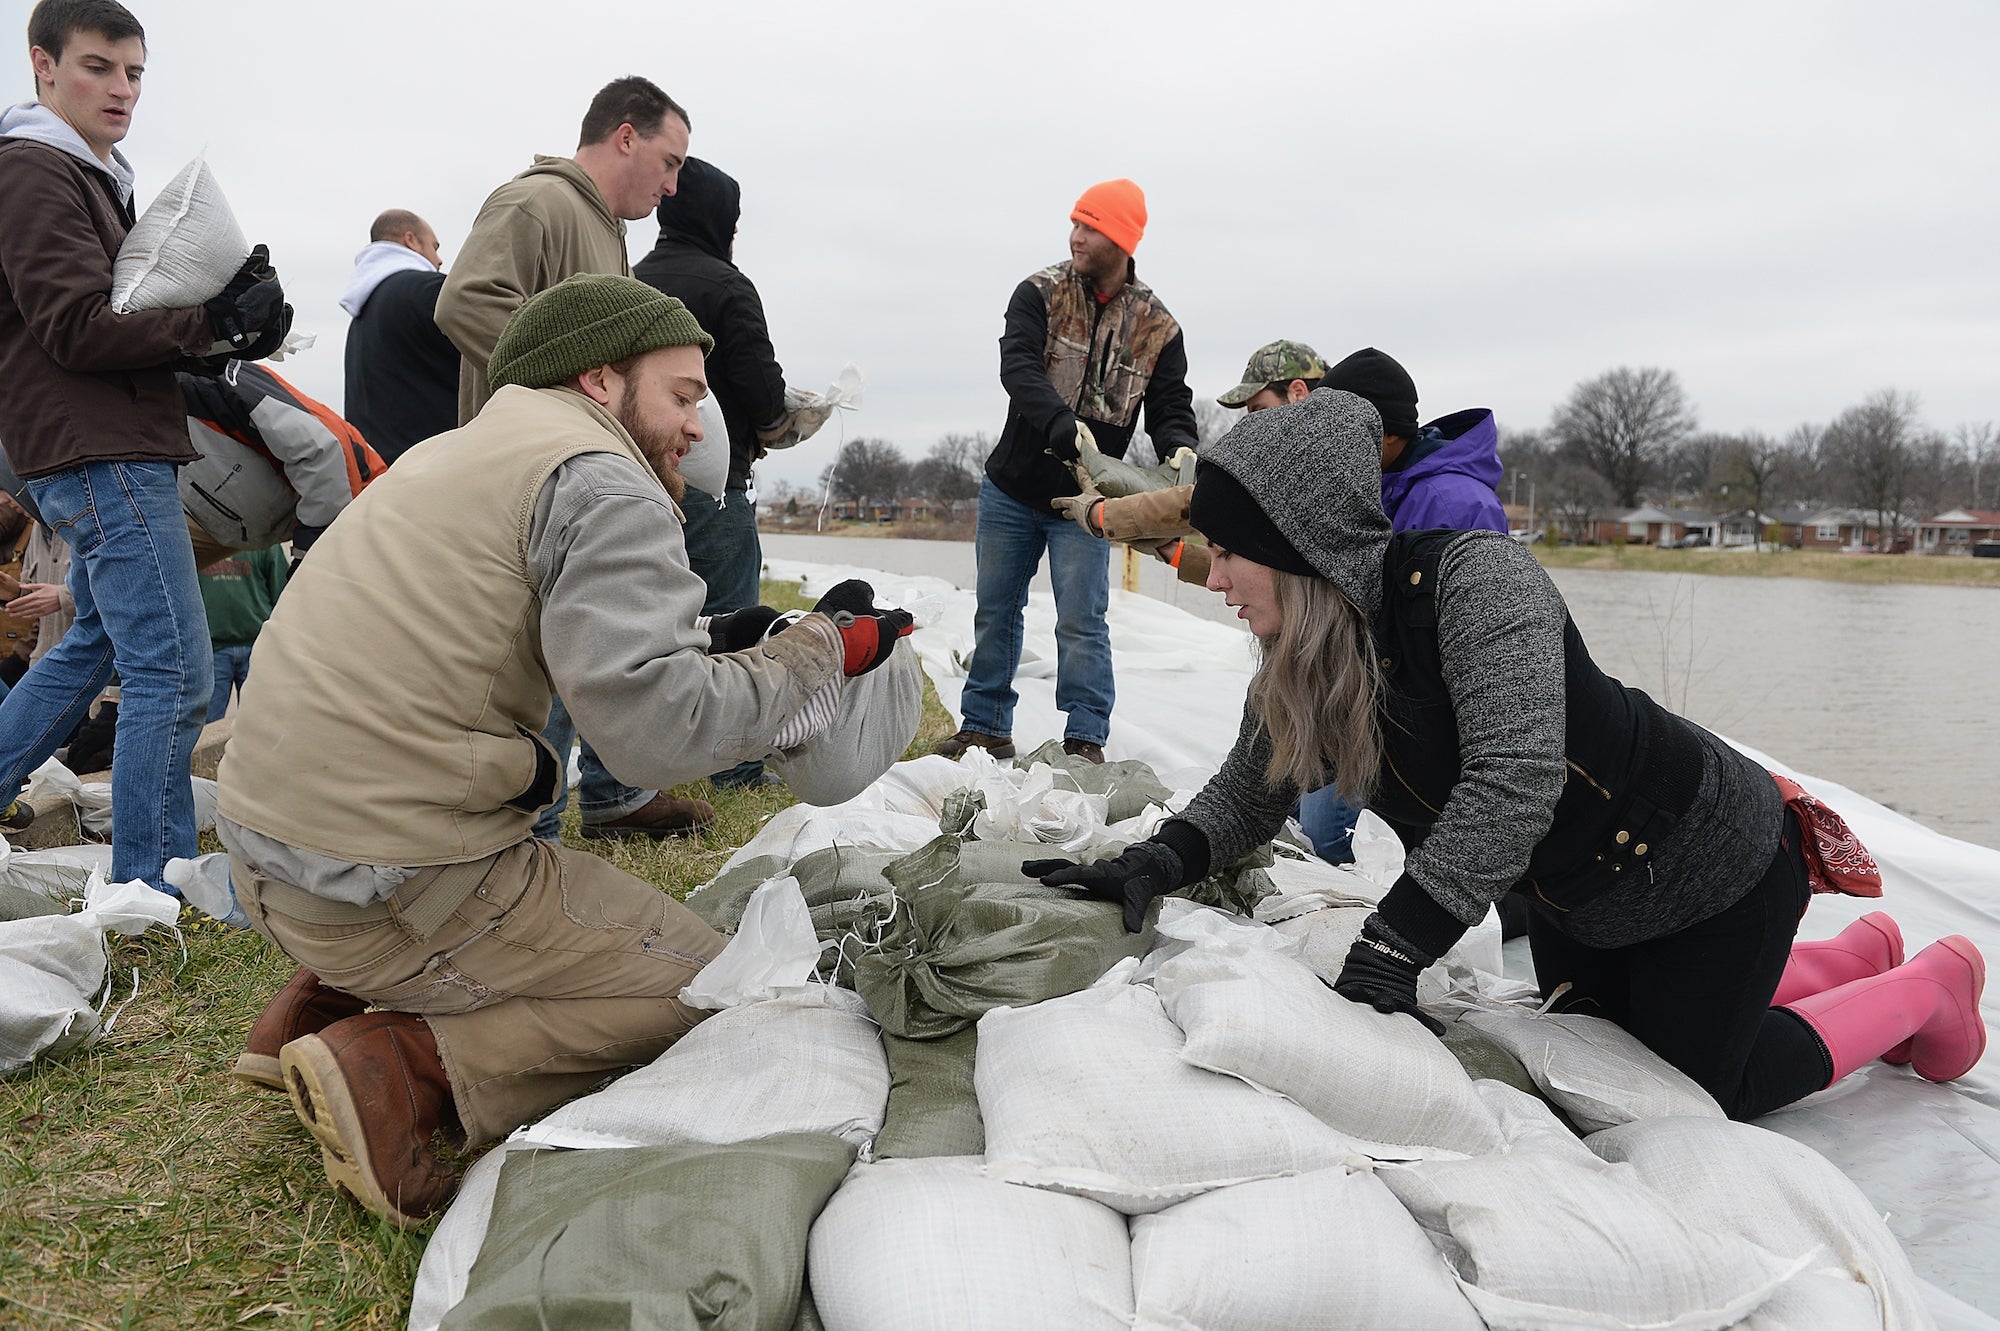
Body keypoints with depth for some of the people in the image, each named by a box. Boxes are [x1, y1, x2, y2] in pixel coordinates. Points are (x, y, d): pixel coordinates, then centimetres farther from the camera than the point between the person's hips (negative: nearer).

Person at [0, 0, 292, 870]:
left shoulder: (96, 177, 22)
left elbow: (128, 313, 18)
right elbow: (78, 328, -17)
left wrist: (228, 304, -1)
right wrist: (218, 326, -18)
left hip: (114, 451, 11)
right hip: (98, 452, -11)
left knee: (98, 641, 24)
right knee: (174, 675, -11)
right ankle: (150, 893, -6)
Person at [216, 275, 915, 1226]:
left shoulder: (457, 452, 18)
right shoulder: (603, 480, -11)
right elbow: (661, 731, -22)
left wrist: (698, 650, 14)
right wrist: (826, 652, -8)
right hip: (387, 886, -9)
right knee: (700, 984, 2)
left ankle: (320, 1005, 14)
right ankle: (406, 1066, -11)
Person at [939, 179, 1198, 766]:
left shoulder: (1157, 327, -4)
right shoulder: (1041, 293, -6)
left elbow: (1171, 406, -4)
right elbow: (1017, 367, -22)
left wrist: (1179, 448, -29)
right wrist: (1061, 422, -41)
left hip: (1083, 498, -2)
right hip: (1010, 489, 2)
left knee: (1082, 622, -4)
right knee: (995, 612, 12)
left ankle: (1085, 738, 8)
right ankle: (984, 727, 26)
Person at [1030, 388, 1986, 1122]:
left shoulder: (1473, 578, -35)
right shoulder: (1297, 665, -11)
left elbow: (1514, 778, -43)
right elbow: (1250, 788, -2)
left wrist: (1390, 948, -45)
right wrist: (1157, 864, -20)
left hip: (1709, 876, -8)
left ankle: (1928, 985, 33)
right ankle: (1858, 959, 46)